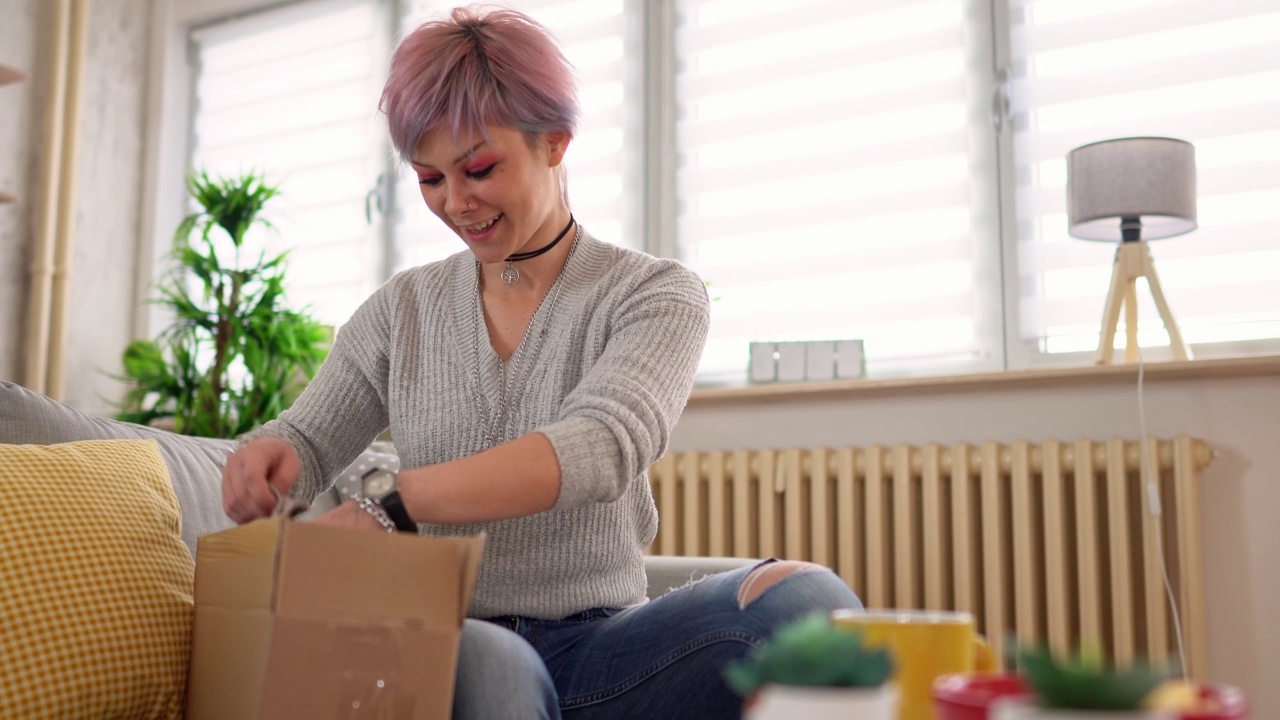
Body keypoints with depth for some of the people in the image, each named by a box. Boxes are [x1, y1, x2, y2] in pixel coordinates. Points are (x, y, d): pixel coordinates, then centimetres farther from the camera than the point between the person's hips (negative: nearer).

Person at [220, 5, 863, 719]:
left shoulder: (657, 295, 0)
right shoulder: (403, 309, 12)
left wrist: (388, 507, -32)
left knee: (803, 596, -29)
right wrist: (268, 459, -18)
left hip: (597, 645, 0)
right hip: (444, 643, 0)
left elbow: (600, 448, -19)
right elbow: (307, 442, 9)